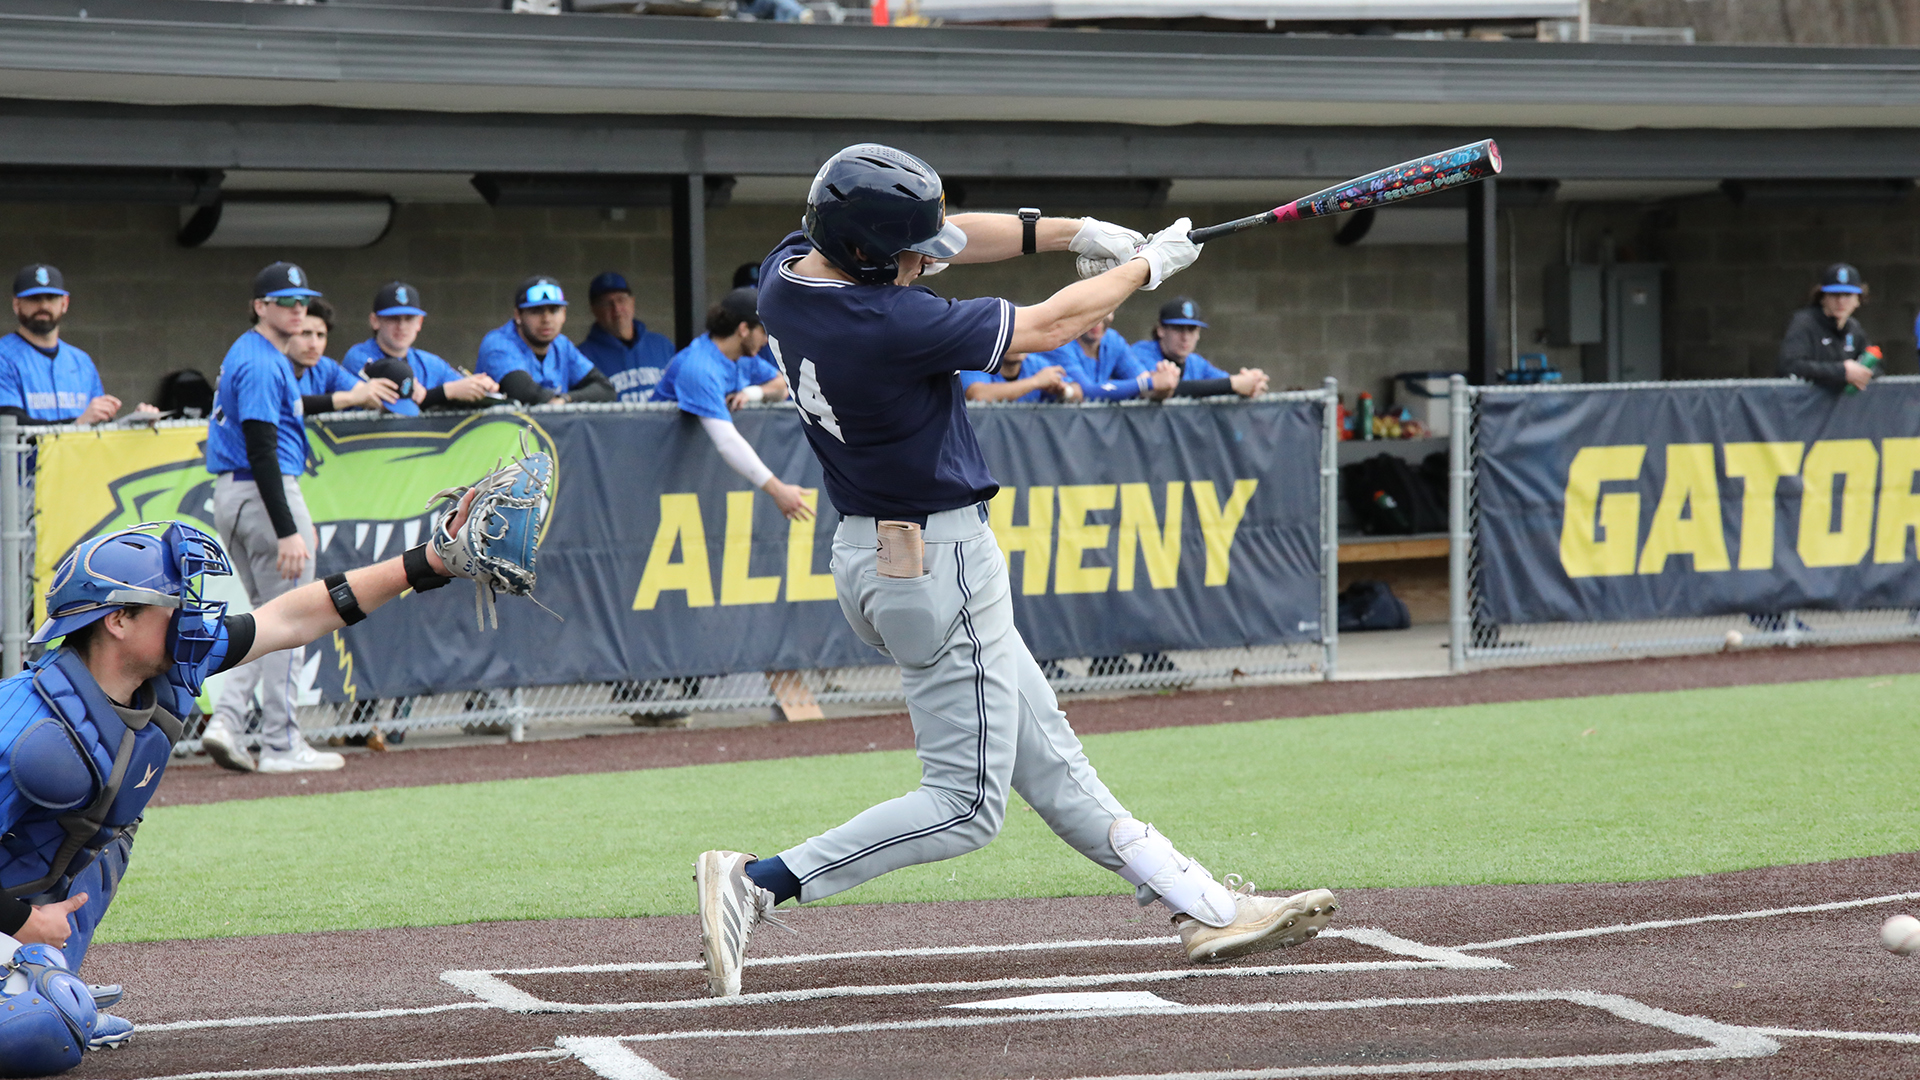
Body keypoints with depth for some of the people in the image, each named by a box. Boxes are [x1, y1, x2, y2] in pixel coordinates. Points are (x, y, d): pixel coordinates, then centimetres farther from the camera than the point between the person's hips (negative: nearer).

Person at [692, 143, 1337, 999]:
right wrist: (1146, 267, 2)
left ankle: (1203, 906, 22)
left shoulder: (788, 268, -3)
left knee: (1047, 760, 14)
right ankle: (759, 883, -10)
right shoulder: (891, 324, -28)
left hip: (868, 552, 10)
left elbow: (947, 238, 9)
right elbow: (1046, 327, -14)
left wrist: (1074, 233, 3)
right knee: (964, 806, -2)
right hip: (939, 565, -10)